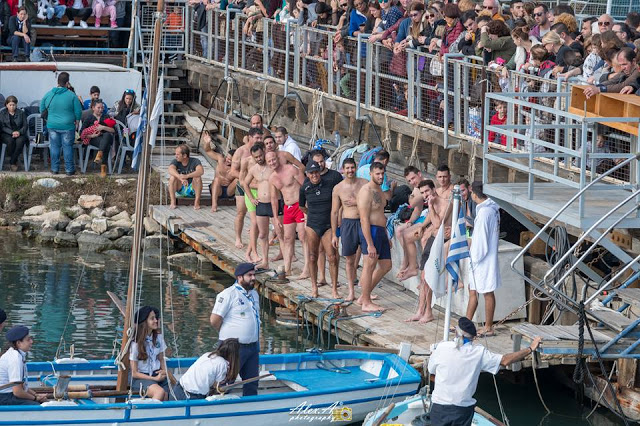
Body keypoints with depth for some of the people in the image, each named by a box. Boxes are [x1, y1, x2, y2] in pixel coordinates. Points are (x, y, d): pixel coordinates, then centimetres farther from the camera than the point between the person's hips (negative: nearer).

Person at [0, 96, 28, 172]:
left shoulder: (21, 113, 9)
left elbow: (25, 126, 6)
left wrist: (19, 132, -15)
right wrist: (12, 132, -18)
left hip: (19, 133, 1)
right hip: (6, 135, -1)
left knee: (20, 141, -35)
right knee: (10, 140, -36)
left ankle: (12, 162, -24)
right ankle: (14, 161, -19)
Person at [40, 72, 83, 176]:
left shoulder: (48, 94, 1)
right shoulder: (72, 95, -9)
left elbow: (42, 110, 12)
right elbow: (78, 112, -5)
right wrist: (76, 121, 13)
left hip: (52, 125, 2)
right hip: (67, 127, -2)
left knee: (54, 147, 11)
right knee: (68, 147, 5)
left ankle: (55, 169, 16)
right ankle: (69, 170, 9)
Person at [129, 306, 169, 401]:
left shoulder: (158, 337, 7)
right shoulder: (136, 344, -9)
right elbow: (134, 373, -7)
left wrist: (164, 371, -1)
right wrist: (154, 379, -14)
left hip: (157, 374, 6)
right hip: (141, 378, -6)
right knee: (160, 392, -34)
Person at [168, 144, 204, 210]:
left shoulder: (195, 161, -14)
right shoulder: (176, 161, -8)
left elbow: (201, 171, -35)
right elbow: (171, 170, -30)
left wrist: (186, 176, -48)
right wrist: (180, 178, -49)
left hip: (192, 189, -2)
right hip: (181, 189, 2)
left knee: (197, 177, -30)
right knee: (172, 176, -24)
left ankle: (197, 202, -25)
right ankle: (173, 202, -24)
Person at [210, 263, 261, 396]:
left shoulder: (254, 293, 12)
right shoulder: (229, 294, -14)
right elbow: (214, 320, -16)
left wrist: (257, 344, 17)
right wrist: (228, 334, -1)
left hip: (252, 346, 8)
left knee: (252, 383, 13)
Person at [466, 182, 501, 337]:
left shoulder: (484, 212, -21)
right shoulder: (493, 208, 8)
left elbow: (481, 238, -21)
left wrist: (475, 258, -13)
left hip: (483, 259, -10)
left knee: (488, 293, 0)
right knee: (472, 290, 15)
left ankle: (488, 328, 8)